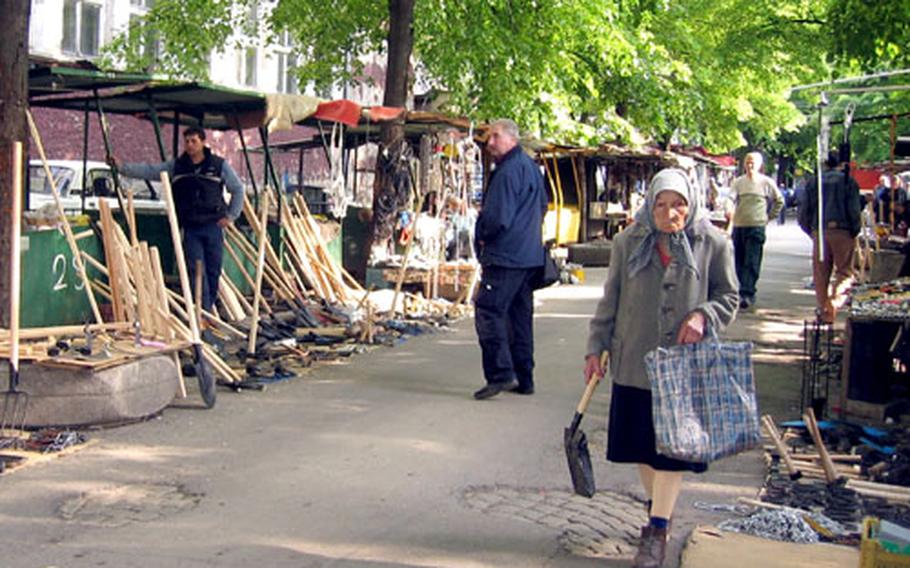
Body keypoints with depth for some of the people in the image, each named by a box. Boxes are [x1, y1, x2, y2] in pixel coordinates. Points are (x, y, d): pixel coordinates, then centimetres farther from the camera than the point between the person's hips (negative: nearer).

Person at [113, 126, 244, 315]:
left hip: (213, 226, -1)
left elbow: (238, 189, 9)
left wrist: (231, 215, 2)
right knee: (196, 271, -6)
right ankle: (203, 311, -6)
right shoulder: (176, 166, 7)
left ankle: (209, 308, 16)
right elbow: (149, 171, 4)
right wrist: (122, 167, -6)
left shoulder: (219, 165, 2)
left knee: (214, 270, 4)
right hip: (190, 228, 1)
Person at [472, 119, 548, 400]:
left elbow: (497, 218, -20)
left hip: (505, 255, -10)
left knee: (488, 310, -10)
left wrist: (480, 234, -2)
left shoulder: (508, 172, -15)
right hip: (529, 255, 10)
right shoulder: (532, 167, 17)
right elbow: (543, 206, 28)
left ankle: (501, 374, -17)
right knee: (520, 315, 13)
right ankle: (523, 378, 16)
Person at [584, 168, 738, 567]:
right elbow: (610, 300, 8)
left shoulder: (713, 244, -4)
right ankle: (656, 509, 33)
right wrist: (596, 347, 5)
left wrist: (703, 315, -14)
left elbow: (729, 297, 6)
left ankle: (657, 531, 7)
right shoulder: (629, 242, -1)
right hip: (634, 361, 2)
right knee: (642, 443, 11)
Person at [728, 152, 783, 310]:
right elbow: (731, 198, -5)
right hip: (738, 226, 3)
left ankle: (746, 294, -15)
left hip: (756, 227, -3)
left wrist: (769, 217, 7)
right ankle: (747, 292, 18)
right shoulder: (738, 182, 8)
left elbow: (779, 201, 14)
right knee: (739, 262, 7)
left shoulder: (766, 182, 3)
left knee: (752, 263, -10)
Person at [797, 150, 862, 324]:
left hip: (819, 232, 3)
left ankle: (823, 310, 10)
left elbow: (803, 212, 9)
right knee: (845, 272, 2)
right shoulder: (848, 181, 1)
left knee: (821, 275, 9)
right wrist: (855, 232, 5)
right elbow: (855, 210, -5)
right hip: (842, 231, -3)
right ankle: (834, 300, -21)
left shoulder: (813, 182, 10)